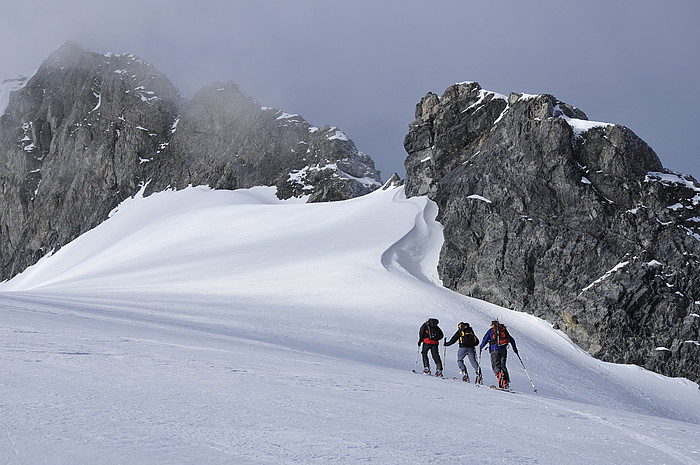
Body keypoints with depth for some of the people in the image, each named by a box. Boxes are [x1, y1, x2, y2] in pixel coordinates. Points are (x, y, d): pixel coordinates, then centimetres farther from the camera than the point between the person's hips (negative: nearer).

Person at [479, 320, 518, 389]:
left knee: (495, 365, -3)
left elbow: (485, 340, 4)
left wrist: (480, 347, 19)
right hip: (503, 350, 4)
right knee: (502, 365, 8)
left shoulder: (491, 331, 7)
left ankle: (500, 374, -35)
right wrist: (515, 348, 31)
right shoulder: (504, 330, 18)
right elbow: (512, 340, 21)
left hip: (495, 350, -4)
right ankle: (506, 382, -3)